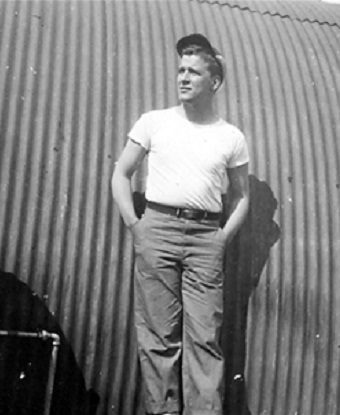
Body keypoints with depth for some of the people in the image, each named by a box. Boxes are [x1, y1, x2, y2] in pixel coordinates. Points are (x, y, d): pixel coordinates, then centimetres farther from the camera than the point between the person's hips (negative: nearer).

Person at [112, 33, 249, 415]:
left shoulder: (232, 138, 9)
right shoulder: (154, 122, 7)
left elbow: (241, 196, 18)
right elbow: (120, 175, 11)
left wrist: (224, 237, 4)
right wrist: (133, 225, 0)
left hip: (206, 236, 1)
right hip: (158, 229, 0)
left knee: (204, 336, -3)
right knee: (159, 335, 0)